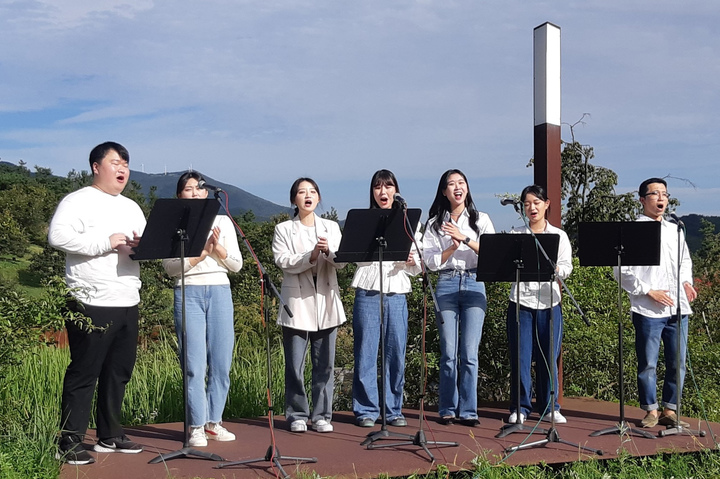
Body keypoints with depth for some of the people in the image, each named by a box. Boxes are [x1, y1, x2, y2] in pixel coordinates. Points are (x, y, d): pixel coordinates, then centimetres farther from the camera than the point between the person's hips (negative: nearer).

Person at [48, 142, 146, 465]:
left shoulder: (131, 208, 20)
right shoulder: (78, 201, -3)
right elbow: (57, 236, -17)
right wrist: (104, 242, -18)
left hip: (127, 305, 7)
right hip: (92, 305, -7)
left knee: (119, 372, 13)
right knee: (83, 374, -3)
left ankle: (109, 436, 25)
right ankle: (69, 444, 5)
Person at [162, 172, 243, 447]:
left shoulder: (223, 222, 13)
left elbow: (236, 265, 8)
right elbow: (170, 267, -6)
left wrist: (217, 247, -9)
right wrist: (202, 251, -16)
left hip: (220, 292, 3)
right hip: (188, 293, -2)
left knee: (221, 362, 2)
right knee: (195, 364, -4)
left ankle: (213, 422, 15)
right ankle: (197, 427, 4)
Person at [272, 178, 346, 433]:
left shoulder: (331, 227, 12)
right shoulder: (283, 230, 5)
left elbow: (341, 262, 0)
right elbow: (283, 262, -9)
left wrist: (328, 251, -21)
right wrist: (311, 256, -23)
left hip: (326, 304, 2)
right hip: (297, 304, -2)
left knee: (325, 364, 4)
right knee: (295, 366, 1)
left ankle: (322, 416, 13)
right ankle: (297, 416, 13)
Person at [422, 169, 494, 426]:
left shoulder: (481, 220, 11)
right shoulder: (435, 223, 11)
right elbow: (431, 262, 2)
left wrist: (464, 238, -12)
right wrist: (453, 247, -13)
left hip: (474, 284, 0)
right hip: (446, 285, 0)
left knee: (469, 353, -4)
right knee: (448, 352, -1)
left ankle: (468, 410, 4)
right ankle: (447, 409, 9)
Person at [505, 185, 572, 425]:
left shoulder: (559, 236, 8)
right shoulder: (515, 234, 7)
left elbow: (567, 269, -2)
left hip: (549, 302, 1)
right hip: (521, 301, 0)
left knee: (548, 357, 5)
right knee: (520, 356, 0)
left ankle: (549, 407, 17)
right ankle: (520, 408, 9)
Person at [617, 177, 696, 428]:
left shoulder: (674, 230, 16)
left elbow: (685, 260, 29)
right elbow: (623, 272, -7)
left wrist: (686, 282, 10)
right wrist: (649, 292, -13)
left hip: (677, 308, 6)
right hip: (648, 311, -5)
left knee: (677, 363, 8)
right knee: (648, 364, 1)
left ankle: (669, 411, 20)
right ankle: (651, 411, 15)